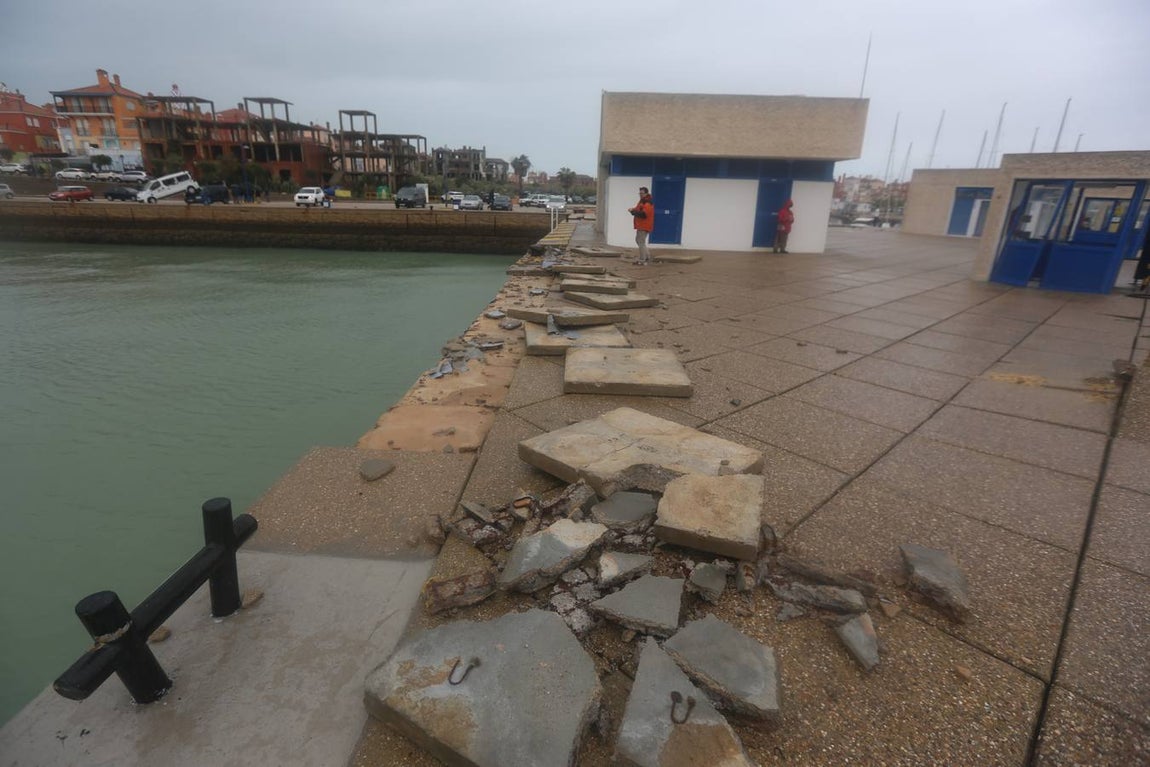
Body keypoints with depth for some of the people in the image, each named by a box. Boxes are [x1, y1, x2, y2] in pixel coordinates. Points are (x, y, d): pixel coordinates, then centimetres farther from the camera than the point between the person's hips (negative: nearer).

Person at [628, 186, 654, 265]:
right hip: (640, 226, 11)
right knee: (638, 241, 19)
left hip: (644, 227, -11)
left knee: (641, 242, -10)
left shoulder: (648, 204, -18)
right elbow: (637, 210, 20)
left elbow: (642, 214, -28)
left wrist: (632, 211, -22)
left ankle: (642, 261, -7)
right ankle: (647, 256, 28)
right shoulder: (641, 202, 16)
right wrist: (633, 210, -3)